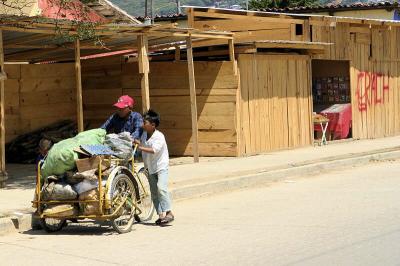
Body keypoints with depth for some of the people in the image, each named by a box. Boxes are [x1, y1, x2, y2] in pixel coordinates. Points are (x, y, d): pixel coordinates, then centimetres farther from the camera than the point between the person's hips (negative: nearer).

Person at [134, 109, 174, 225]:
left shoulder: (159, 136, -18)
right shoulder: (144, 134, 5)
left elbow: (154, 150, -32)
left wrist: (140, 147, -34)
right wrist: (134, 141, 12)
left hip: (161, 166, -8)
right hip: (150, 168, 8)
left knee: (161, 188, -24)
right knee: (154, 192, 6)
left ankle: (169, 213, -22)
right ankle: (160, 215, 12)